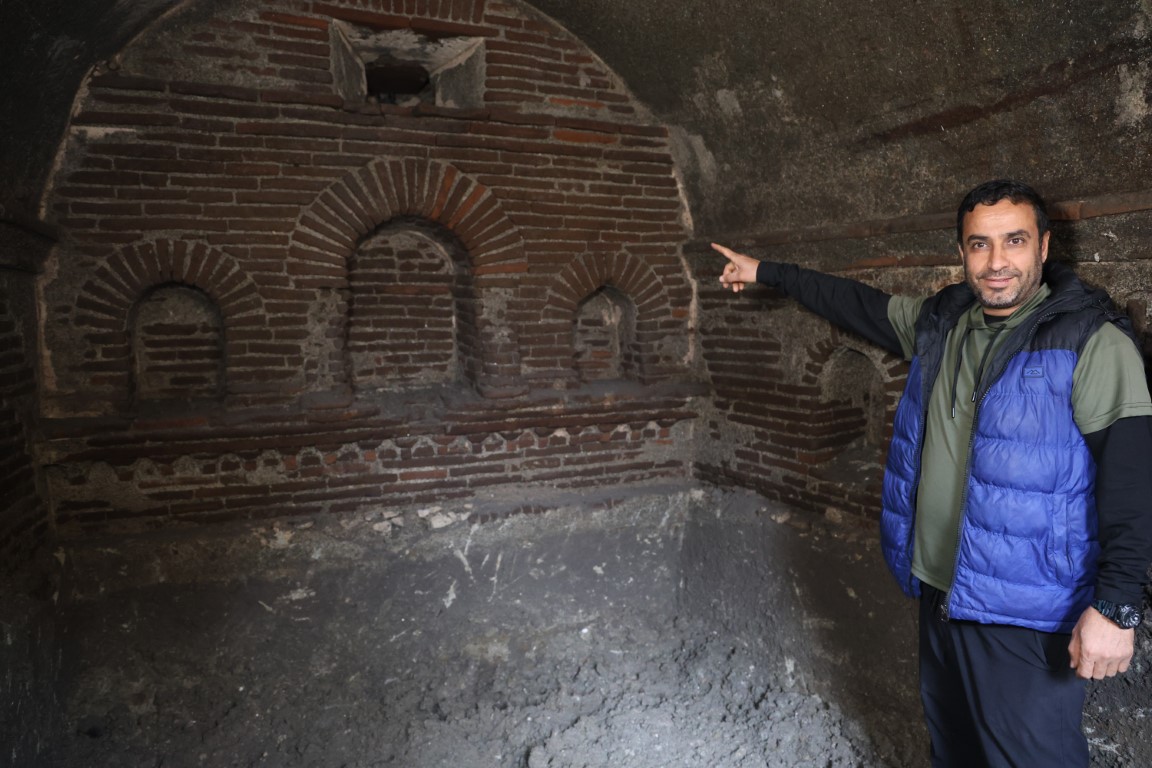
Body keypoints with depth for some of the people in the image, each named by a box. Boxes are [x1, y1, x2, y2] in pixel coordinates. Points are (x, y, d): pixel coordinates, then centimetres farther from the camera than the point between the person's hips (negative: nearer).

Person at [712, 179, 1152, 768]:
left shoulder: (1091, 343, -14)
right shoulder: (940, 323, 5)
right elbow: (855, 304, 17)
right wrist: (764, 272, 23)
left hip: (1026, 619, -6)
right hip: (939, 591, 6)